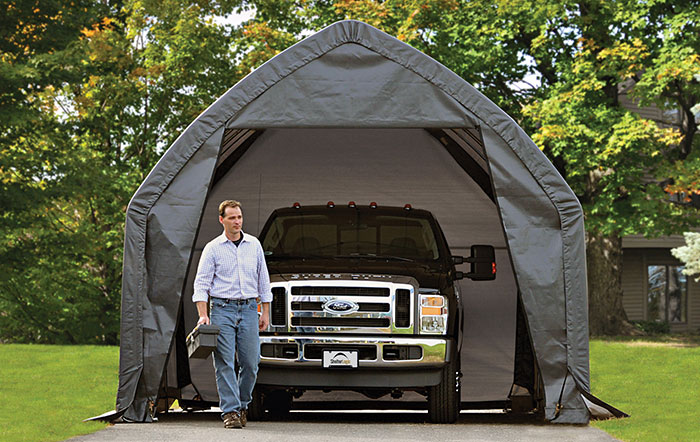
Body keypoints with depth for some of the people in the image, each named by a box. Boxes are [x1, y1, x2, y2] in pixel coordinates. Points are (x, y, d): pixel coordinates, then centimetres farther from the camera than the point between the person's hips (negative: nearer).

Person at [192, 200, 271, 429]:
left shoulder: (254, 245, 11)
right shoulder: (213, 248, 2)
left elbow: (263, 279, 15)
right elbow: (201, 283, -1)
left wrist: (265, 312, 10)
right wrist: (203, 315, -12)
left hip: (248, 309, 2)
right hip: (222, 309, -2)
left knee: (251, 362, 0)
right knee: (225, 363, -7)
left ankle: (243, 404, 19)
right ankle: (230, 411, -7)